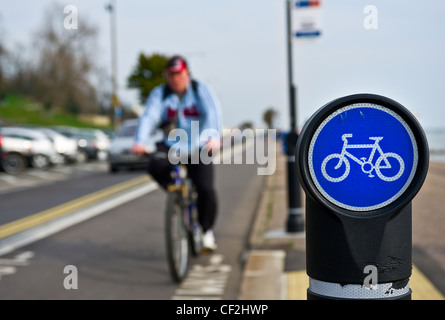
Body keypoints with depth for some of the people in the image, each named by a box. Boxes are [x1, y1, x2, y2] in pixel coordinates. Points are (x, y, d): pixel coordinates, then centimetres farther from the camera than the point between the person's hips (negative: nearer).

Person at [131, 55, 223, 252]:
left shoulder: (201, 90, -5)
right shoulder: (159, 93, -2)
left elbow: (213, 113, -21)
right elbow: (148, 117, -16)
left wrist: (214, 137, -40)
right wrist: (139, 142, -35)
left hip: (199, 149, -2)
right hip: (171, 146, 2)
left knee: (205, 189, -17)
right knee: (155, 167, -29)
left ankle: (206, 230, 7)